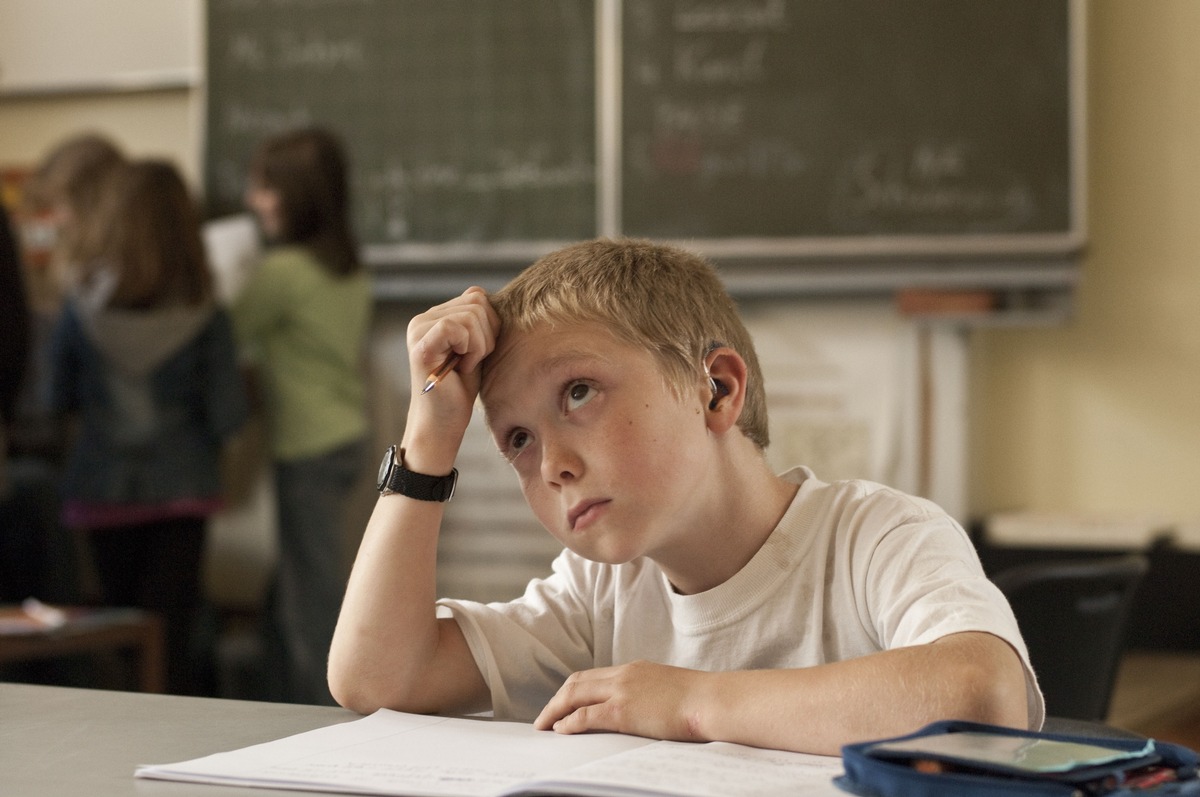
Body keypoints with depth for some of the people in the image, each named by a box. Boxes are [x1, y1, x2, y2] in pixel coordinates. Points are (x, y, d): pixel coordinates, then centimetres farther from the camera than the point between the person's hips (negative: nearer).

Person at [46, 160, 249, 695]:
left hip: (104, 489, 1)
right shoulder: (204, 314, -10)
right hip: (182, 487, -1)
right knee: (171, 637, 0)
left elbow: (57, 399, 0)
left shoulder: (82, 308, -8)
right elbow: (228, 415, -10)